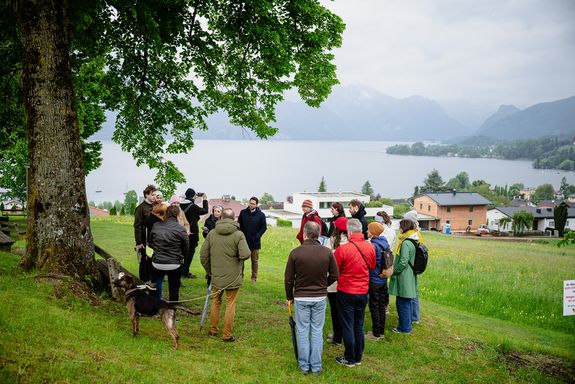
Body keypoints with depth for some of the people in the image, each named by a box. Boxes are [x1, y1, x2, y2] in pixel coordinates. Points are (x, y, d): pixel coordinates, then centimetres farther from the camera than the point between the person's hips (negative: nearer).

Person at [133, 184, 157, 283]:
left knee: (152, 261, 10)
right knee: (144, 261, 3)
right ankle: (143, 282, 13)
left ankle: (150, 280, 21)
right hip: (144, 241, -6)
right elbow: (137, 226, -12)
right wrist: (139, 242, -16)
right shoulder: (141, 208, -9)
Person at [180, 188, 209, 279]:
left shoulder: (182, 205, 0)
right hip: (192, 232, -7)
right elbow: (205, 210, -9)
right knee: (190, 252, 2)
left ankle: (182, 271, 24)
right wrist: (205, 199, 4)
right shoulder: (193, 206, -20)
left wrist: (196, 197, 15)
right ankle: (185, 272, 3)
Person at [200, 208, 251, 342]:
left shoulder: (212, 233, -1)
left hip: (216, 276, 3)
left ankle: (213, 330, 29)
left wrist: (209, 270, 15)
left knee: (216, 302, 20)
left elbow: (203, 255, 2)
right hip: (233, 277, -3)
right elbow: (245, 255, -23)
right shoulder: (238, 234, -14)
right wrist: (249, 250, 1)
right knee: (230, 305, 6)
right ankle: (227, 335, 12)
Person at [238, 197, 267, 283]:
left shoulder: (261, 215, -4)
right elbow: (239, 225, 9)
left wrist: (257, 236, -11)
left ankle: (254, 277, 18)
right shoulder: (243, 212, 2)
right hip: (243, 240, 1)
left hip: (255, 242, -1)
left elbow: (264, 227, 0)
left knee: (254, 260, 8)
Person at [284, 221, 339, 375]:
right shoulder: (327, 252, -9)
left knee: (302, 331, 10)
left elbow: (288, 279, -5)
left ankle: (304, 365, 18)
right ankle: (316, 366, 16)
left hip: (301, 298, -1)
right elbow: (334, 275, 0)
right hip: (320, 297, 1)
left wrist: (289, 297, 10)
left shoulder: (295, 253, -12)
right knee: (317, 331, 10)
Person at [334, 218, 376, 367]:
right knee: (359, 326, 16)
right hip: (363, 292, 5)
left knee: (347, 326, 6)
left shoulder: (342, 249, -20)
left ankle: (349, 359, 14)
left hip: (346, 292, -4)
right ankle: (358, 357, 25)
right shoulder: (370, 247, -6)